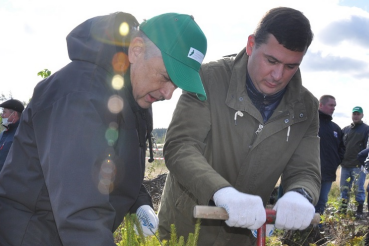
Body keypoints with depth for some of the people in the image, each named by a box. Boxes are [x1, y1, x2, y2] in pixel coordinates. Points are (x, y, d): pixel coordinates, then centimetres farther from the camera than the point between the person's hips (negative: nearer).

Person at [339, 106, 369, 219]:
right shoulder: (345, 129, 15)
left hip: (358, 165, -5)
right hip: (345, 165, 5)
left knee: (359, 188, -2)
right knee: (344, 188, 9)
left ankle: (359, 210, 6)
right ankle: (343, 208, 18)